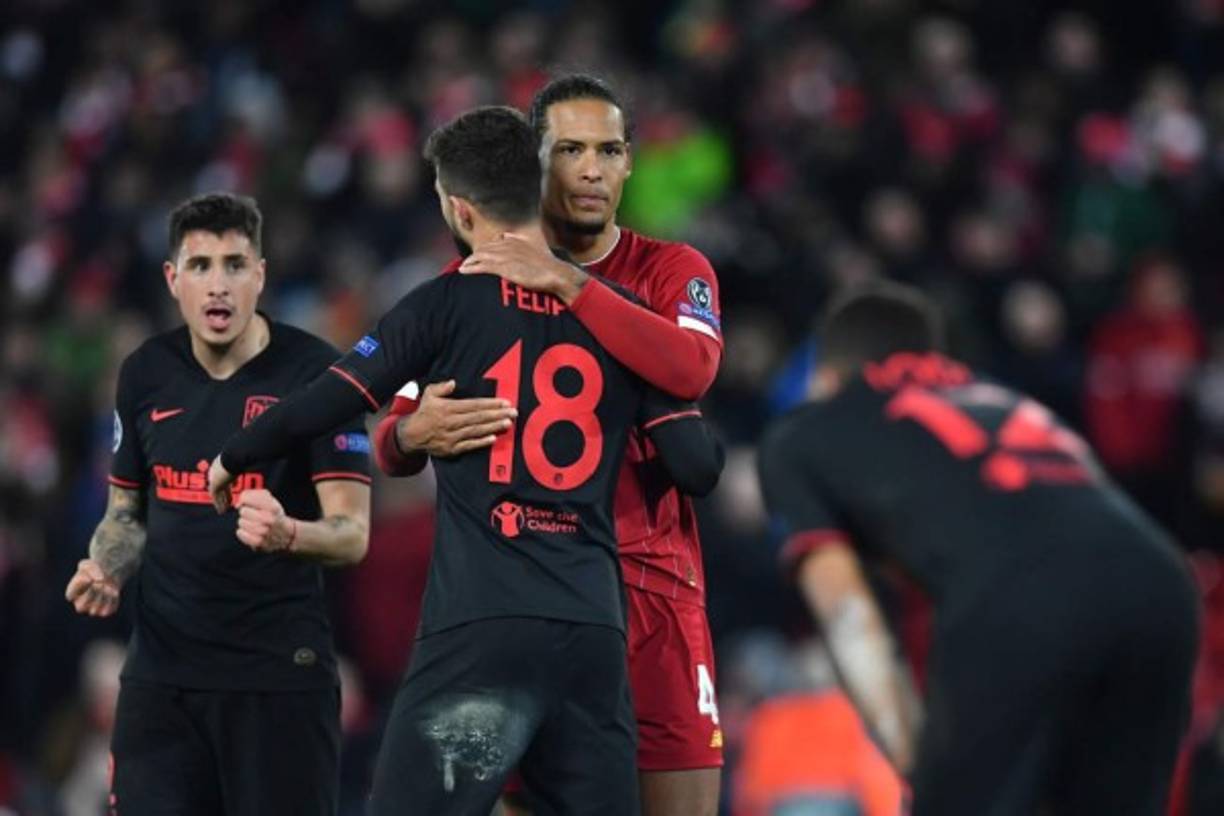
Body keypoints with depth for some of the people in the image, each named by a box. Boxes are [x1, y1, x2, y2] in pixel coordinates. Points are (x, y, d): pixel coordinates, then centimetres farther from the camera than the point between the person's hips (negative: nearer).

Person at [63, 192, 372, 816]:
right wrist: (105, 568, -1)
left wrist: (287, 534, -33)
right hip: (162, 666, 4)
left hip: (281, 673, -4)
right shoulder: (145, 374, 7)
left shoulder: (315, 372, -8)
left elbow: (353, 534, -12)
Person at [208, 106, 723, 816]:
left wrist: (231, 461, 19)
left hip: (481, 630, -4)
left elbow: (321, 408, 0)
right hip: (595, 631, 4)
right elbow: (700, 466, 6)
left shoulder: (450, 304, 1)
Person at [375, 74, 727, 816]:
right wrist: (415, 433, -23)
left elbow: (692, 368, -21)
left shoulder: (672, 272, 3)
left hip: (650, 585, 0)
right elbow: (392, 446, 1)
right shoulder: (470, 284, 6)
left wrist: (567, 282, -23)